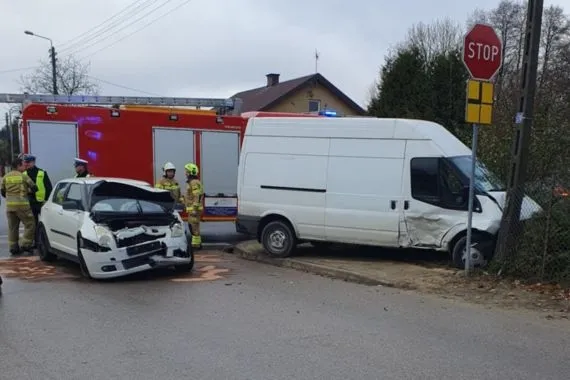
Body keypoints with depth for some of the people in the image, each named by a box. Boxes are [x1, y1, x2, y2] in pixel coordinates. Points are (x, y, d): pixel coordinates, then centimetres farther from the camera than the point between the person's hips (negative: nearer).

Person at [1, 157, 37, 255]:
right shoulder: (23, 176, -6)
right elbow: (34, 188, -3)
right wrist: (28, 191, 17)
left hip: (9, 205, 6)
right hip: (22, 204, -6)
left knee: (12, 227, 12)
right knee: (30, 225, 4)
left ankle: (13, 247, 13)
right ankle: (25, 245, 0)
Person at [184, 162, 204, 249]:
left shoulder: (194, 183, -16)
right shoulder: (192, 182, 17)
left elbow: (197, 197, -22)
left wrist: (194, 209, -24)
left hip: (194, 209, -10)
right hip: (193, 209, 10)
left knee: (194, 226, -6)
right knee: (192, 226, 13)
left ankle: (196, 244, -2)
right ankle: (197, 243, 18)